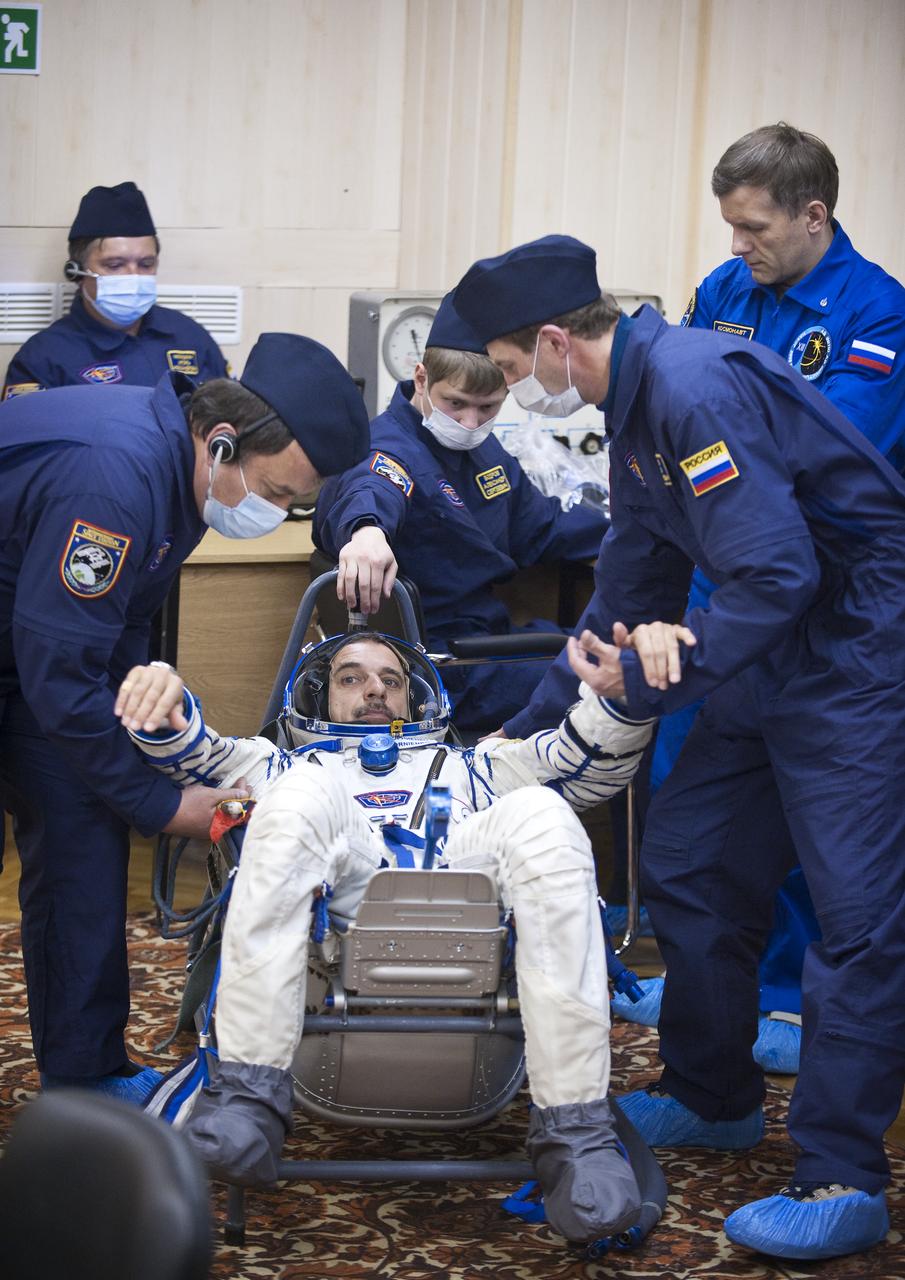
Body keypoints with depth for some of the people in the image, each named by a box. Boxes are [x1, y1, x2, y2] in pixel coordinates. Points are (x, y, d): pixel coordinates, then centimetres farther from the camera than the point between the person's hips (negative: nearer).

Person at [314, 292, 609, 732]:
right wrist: (365, 527, -66)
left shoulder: (481, 447, 11)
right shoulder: (394, 449, -19)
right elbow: (370, 488, -44)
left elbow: (538, 527, 25)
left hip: (488, 633, 10)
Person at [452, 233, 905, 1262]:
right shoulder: (635, 408, 10)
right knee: (684, 869, 12)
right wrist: (529, 728, 21)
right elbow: (627, 591, 20)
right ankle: (713, 1100, 28)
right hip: (768, 653, 10)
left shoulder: (695, 386, -22)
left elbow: (777, 573, -27)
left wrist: (653, 679, -15)